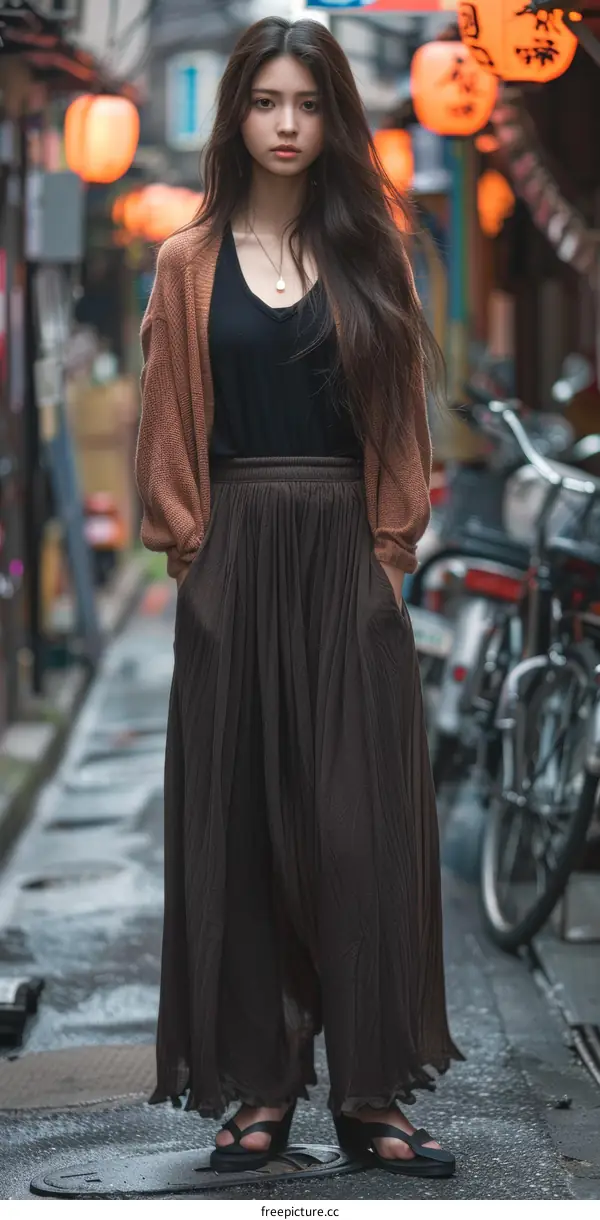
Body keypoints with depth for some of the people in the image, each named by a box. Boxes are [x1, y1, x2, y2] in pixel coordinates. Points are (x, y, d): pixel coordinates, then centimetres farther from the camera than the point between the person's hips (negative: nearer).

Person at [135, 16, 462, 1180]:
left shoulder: (370, 257, 6)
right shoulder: (192, 264, 5)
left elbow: (402, 423, 5)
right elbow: (169, 428, 5)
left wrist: (391, 547, -3)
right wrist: (190, 547, -3)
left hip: (348, 560, 0)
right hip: (235, 560, 0)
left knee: (360, 818, -2)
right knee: (238, 817, 2)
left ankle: (370, 1090, 2)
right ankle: (259, 1083, 9)